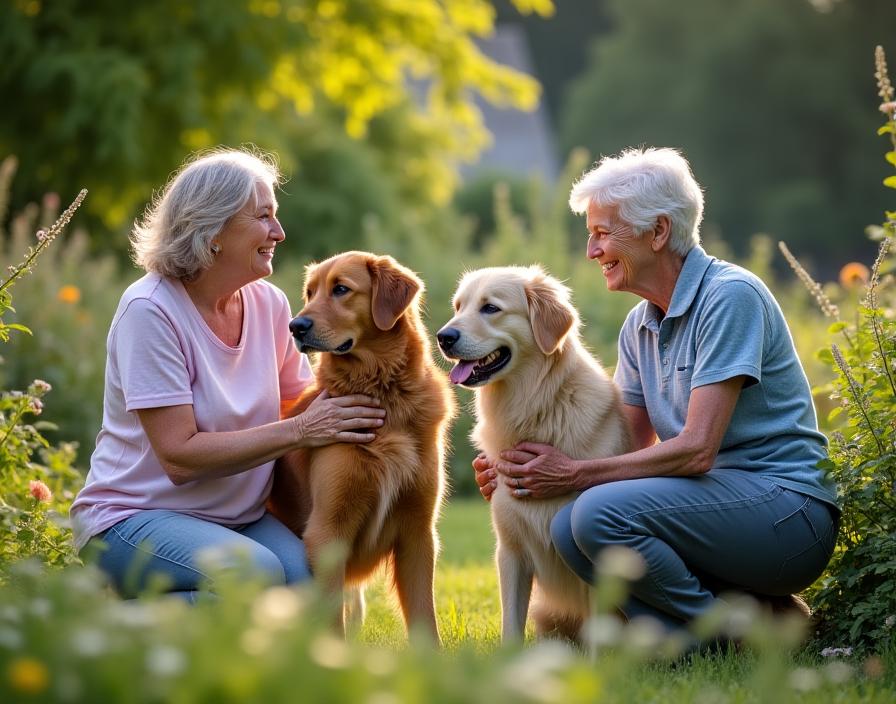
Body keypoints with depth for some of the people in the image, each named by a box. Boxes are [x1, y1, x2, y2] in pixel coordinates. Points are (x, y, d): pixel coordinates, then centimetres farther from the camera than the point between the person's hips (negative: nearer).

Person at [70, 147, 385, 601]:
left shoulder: (268, 304, 3)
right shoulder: (149, 311, -16)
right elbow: (179, 456, -21)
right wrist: (298, 432, -22)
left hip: (237, 520, 7)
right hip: (135, 517, -7)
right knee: (258, 575, -33)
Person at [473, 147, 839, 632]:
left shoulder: (730, 296, -14)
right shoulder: (639, 327, 13)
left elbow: (696, 450, -20)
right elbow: (637, 447, 13)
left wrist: (574, 475, -16)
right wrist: (526, 473, -1)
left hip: (784, 506, -8)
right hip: (715, 498, 8)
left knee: (602, 513, -25)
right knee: (568, 527, -12)